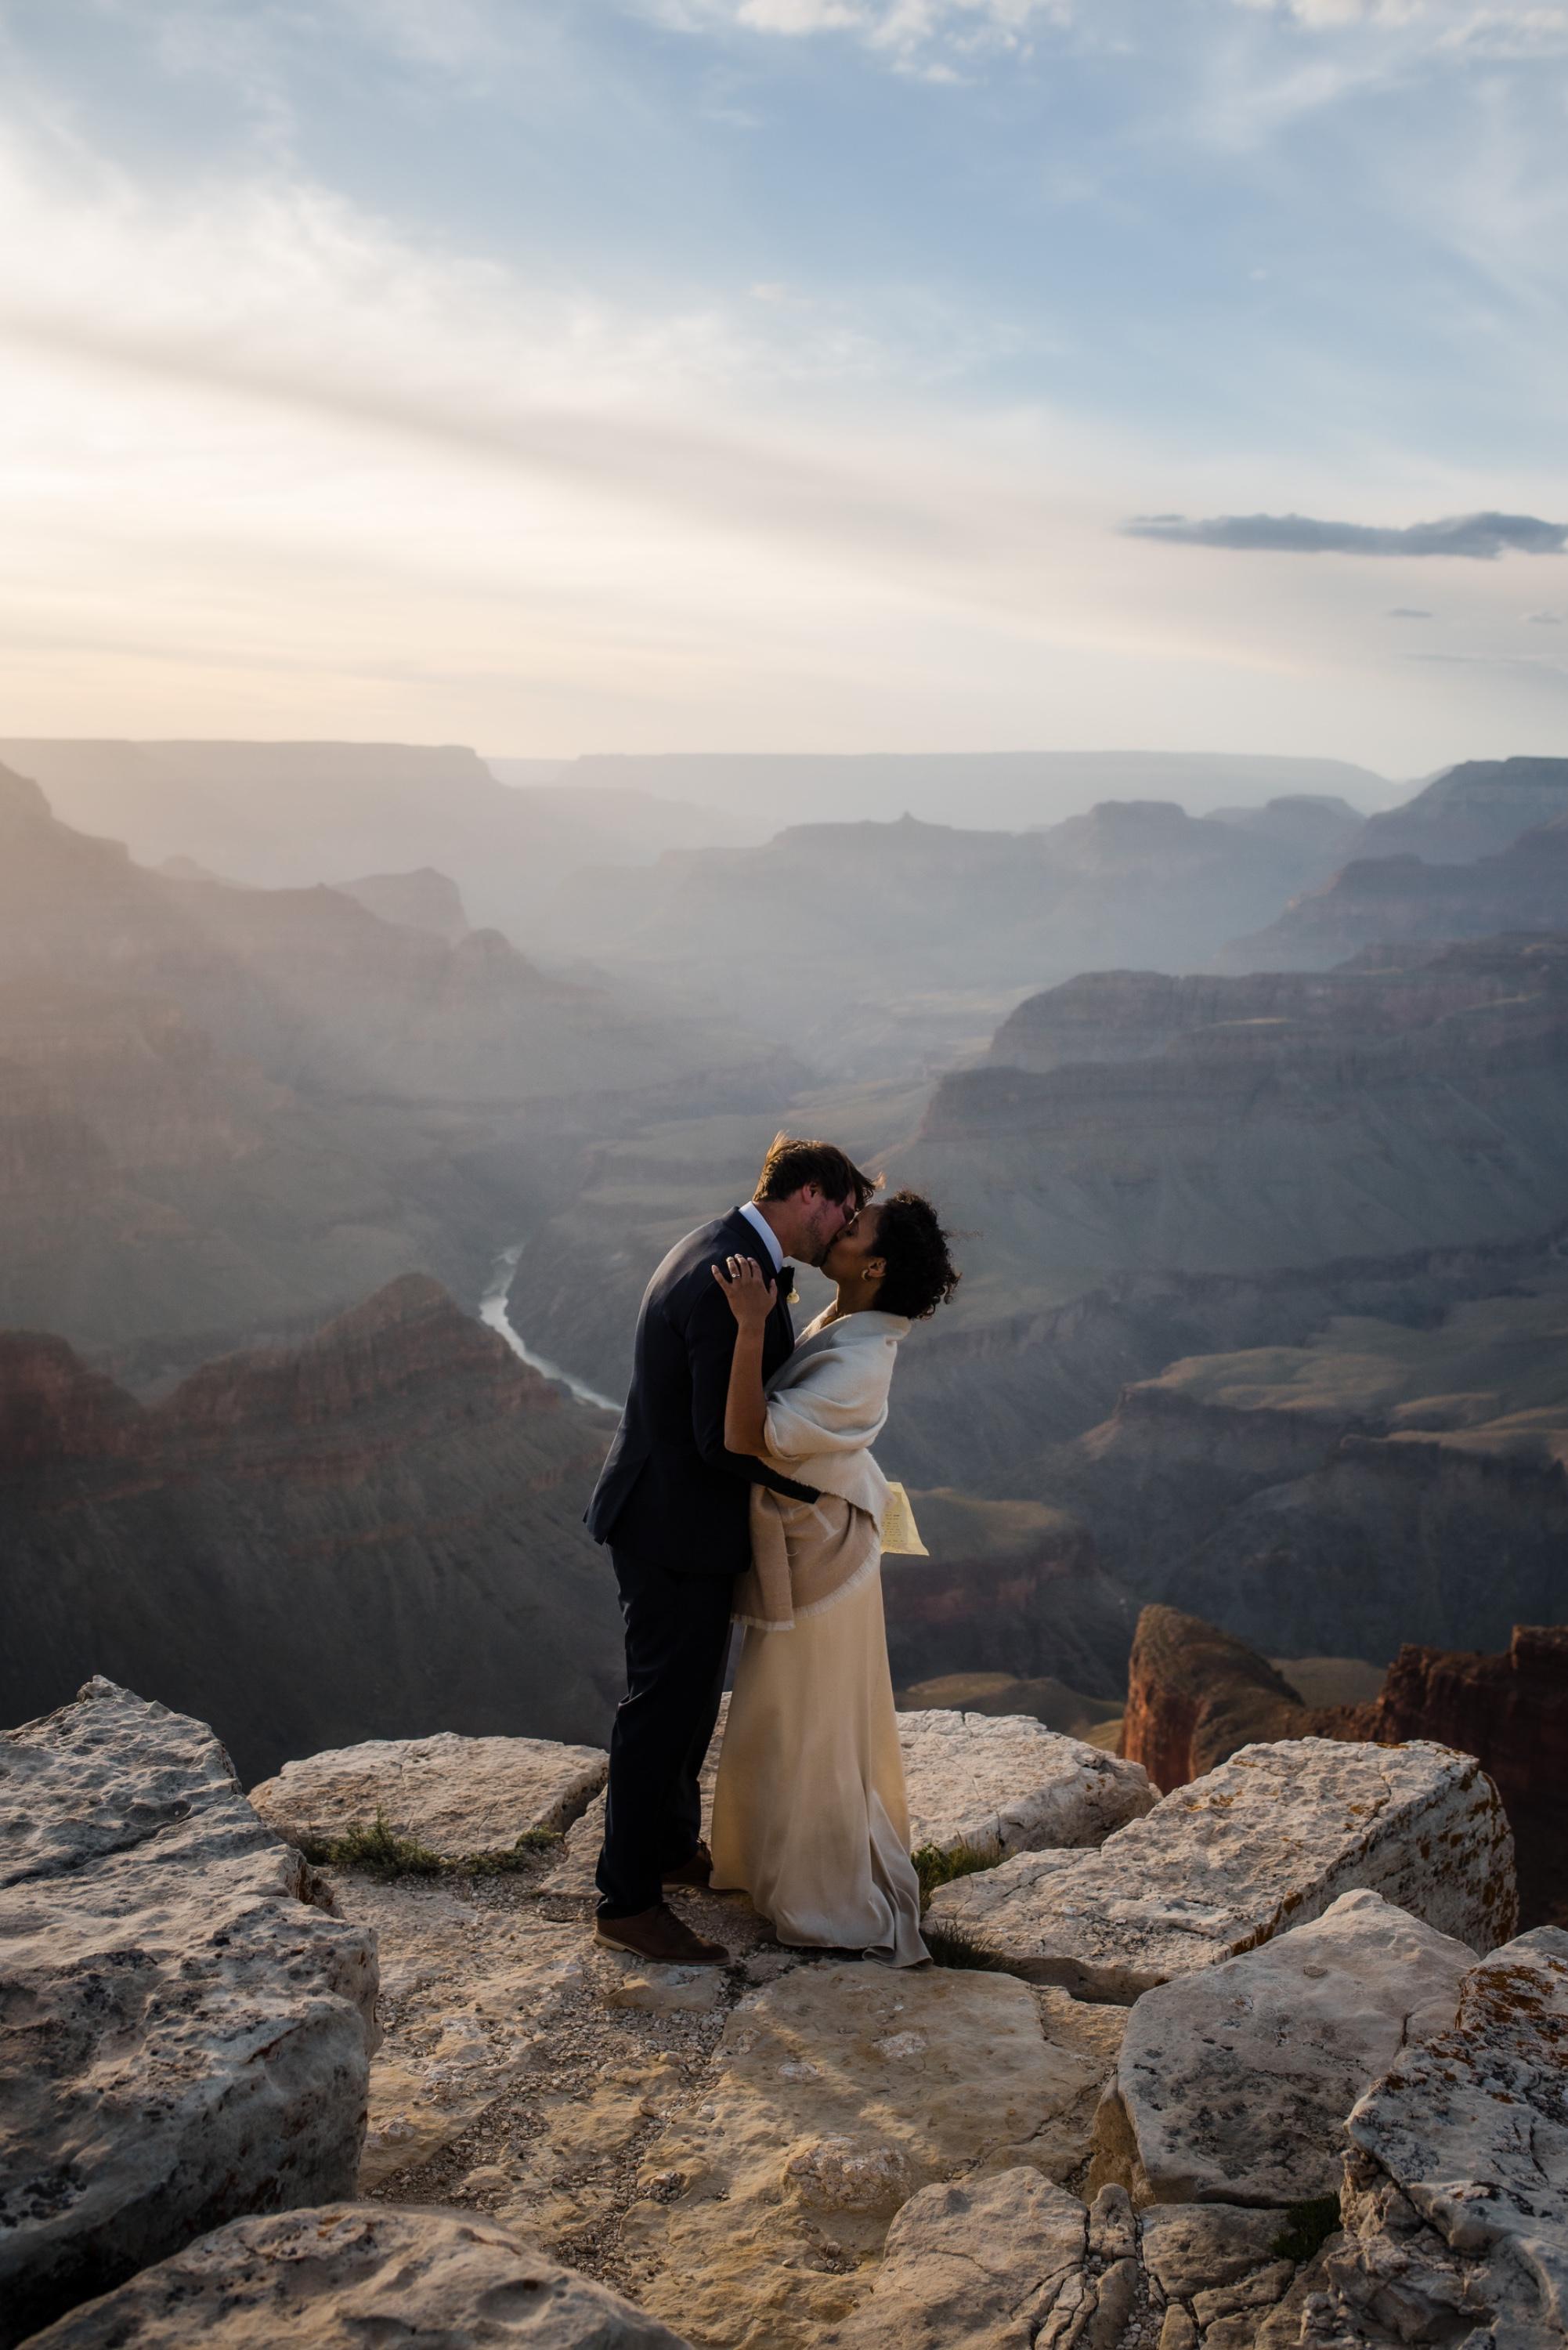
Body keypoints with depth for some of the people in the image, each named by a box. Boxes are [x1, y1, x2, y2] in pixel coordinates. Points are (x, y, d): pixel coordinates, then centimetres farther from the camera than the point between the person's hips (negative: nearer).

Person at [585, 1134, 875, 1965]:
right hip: (677, 1527, -10)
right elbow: (728, 1442, -27)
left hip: (682, 1513, 10)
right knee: (663, 1705, 2)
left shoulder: (722, 1251, 6)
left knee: (693, 1689, 23)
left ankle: (675, 1845, 41)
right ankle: (627, 1900, 17)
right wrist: (821, 1488, -16)